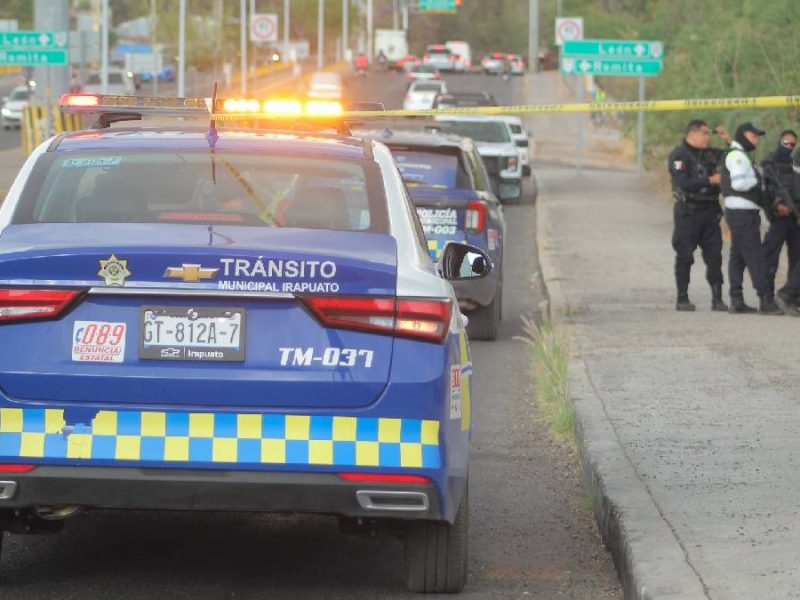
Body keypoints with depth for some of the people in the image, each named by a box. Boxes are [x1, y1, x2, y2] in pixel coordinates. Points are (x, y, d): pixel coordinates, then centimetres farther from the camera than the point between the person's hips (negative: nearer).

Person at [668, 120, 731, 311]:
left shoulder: (710, 154, 13)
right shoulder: (679, 155, -8)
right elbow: (683, 183, -20)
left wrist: (729, 141, 4)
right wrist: (710, 181, -21)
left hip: (709, 211, 6)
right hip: (688, 212, -6)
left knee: (714, 255, 3)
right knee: (685, 256, -1)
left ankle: (717, 298, 5)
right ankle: (682, 299, 5)